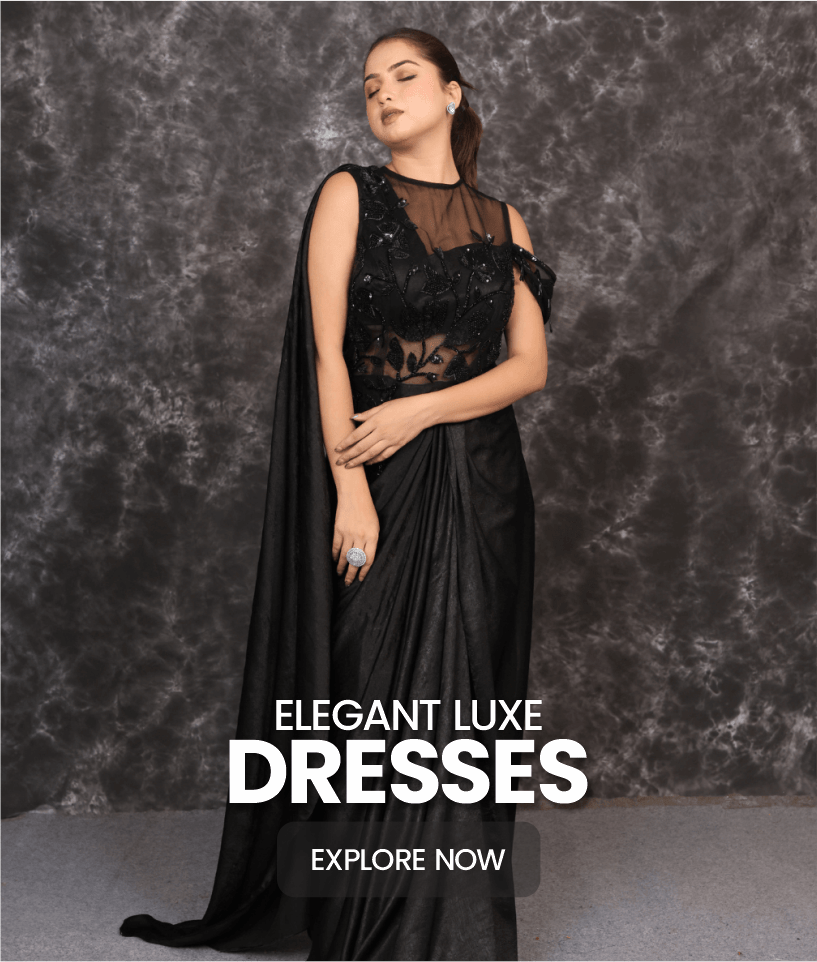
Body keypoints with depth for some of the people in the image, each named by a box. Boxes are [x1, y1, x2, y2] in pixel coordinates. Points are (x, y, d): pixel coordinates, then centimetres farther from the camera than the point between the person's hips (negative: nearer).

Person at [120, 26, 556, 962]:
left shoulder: (501, 220, 11)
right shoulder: (350, 194, 2)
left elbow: (530, 365, 4)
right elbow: (326, 349, -7)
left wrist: (418, 409, -11)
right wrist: (350, 491, -15)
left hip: (479, 489, 3)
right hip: (377, 483, -3)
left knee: (463, 701, 6)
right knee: (373, 698, 0)